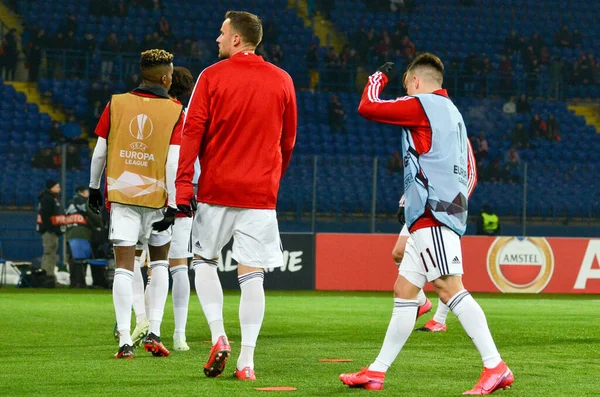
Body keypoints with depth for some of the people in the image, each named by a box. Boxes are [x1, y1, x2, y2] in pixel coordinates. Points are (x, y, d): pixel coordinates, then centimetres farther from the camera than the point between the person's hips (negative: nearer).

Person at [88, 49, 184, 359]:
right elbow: (173, 162, -10)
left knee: (124, 267, -1)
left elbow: (99, 153, 3)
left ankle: (125, 341, -8)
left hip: (121, 194, 1)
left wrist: (94, 188, 18)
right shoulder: (175, 111, -5)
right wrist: (172, 206, -8)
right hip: (155, 196, 0)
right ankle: (154, 332, 8)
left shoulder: (116, 104, 0)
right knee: (159, 262, 18)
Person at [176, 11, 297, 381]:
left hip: (216, 188, -1)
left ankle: (218, 336, -1)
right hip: (261, 191, 2)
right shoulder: (282, 81, 6)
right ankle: (246, 360, -4)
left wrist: (183, 187, -8)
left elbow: (192, 132, -8)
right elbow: (288, 140, 14)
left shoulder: (211, 77, -3)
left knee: (204, 260, 16)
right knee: (252, 274, 0)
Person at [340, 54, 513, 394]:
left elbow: (367, 108, -5)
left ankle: (496, 367, -21)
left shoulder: (422, 104, -5)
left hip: (432, 214, -10)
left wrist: (378, 78, 12)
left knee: (450, 289, -16)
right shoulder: (452, 112, 22)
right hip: (432, 217, 10)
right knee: (404, 291, 11)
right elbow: (469, 173, 23)